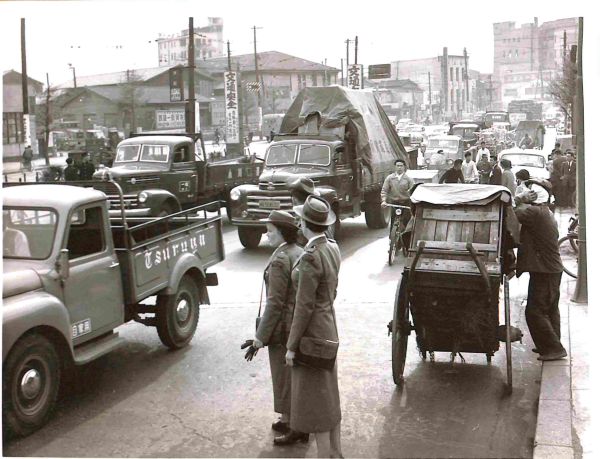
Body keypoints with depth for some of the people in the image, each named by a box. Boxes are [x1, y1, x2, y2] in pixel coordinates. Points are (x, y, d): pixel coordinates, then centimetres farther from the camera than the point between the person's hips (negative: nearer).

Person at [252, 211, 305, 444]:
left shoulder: (279, 261, -21)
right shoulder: (300, 253, 5)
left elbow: (275, 302, -23)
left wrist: (261, 335, -18)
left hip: (284, 328, -9)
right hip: (302, 325, 9)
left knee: (285, 376, 5)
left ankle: (289, 424, 16)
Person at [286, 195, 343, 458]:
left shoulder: (310, 257, -25)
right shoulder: (332, 249, 2)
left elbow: (304, 306, -23)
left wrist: (291, 346, -16)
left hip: (311, 333, -9)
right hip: (328, 327, 9)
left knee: (314, 400, 2)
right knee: (329, 396, 18)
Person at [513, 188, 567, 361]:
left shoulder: (534, 212, -19)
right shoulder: (546, 212, 13)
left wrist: (519, 198, -12)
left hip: (544, 271, -10)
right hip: (553, 268, 10)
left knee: (535, 311, -6)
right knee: (550, 309, 18)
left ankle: (554, 348, -4)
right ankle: (552, 346, 27)